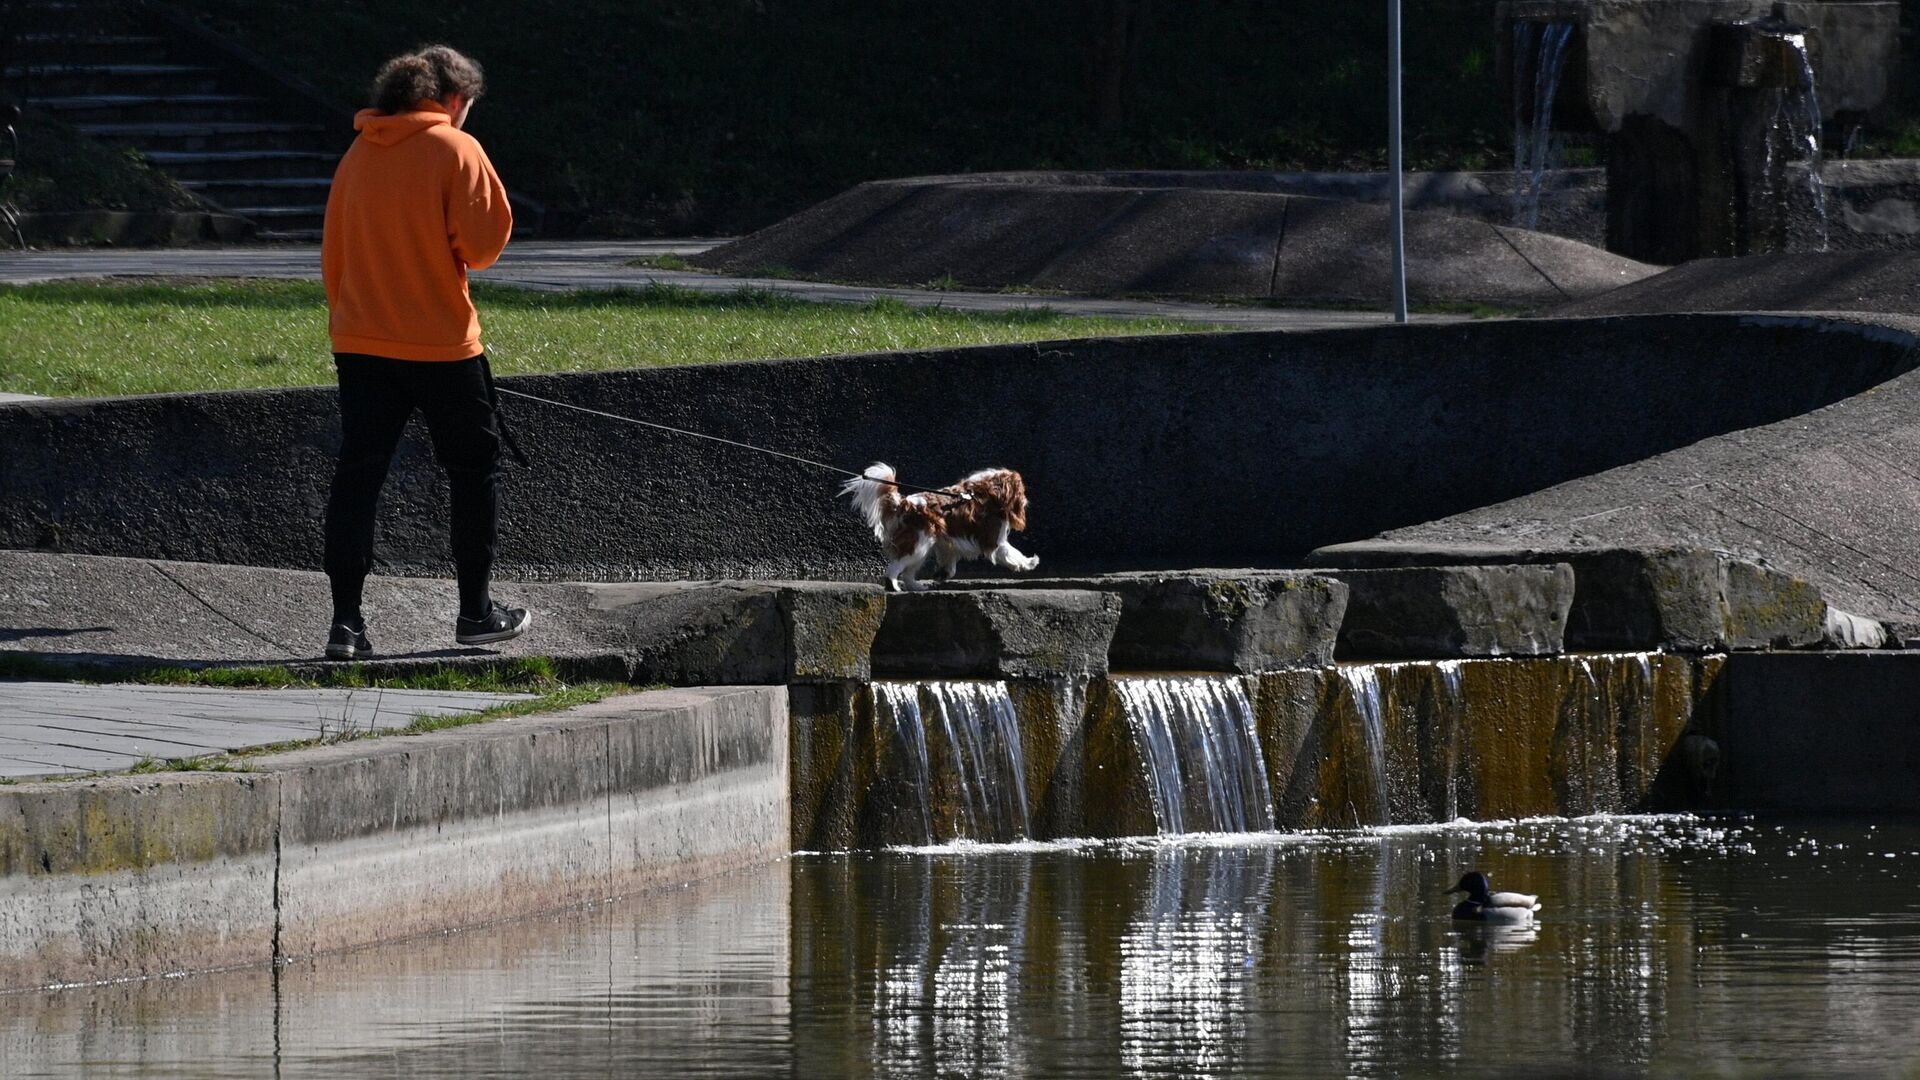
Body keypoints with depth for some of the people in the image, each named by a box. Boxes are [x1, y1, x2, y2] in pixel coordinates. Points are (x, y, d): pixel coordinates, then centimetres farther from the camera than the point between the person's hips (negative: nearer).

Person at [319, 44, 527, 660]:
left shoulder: (358, 154, 8)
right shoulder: (455, 150, -9)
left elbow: (333, 252, 12)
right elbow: (483, 243, -14)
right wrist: (461, 249, 8)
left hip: (360, 343, 4)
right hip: (440, 343, -4)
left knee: (357, 474, 3)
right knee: (474, 468, 13)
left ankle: (346, 621, -5)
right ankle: (476, 610, 18)